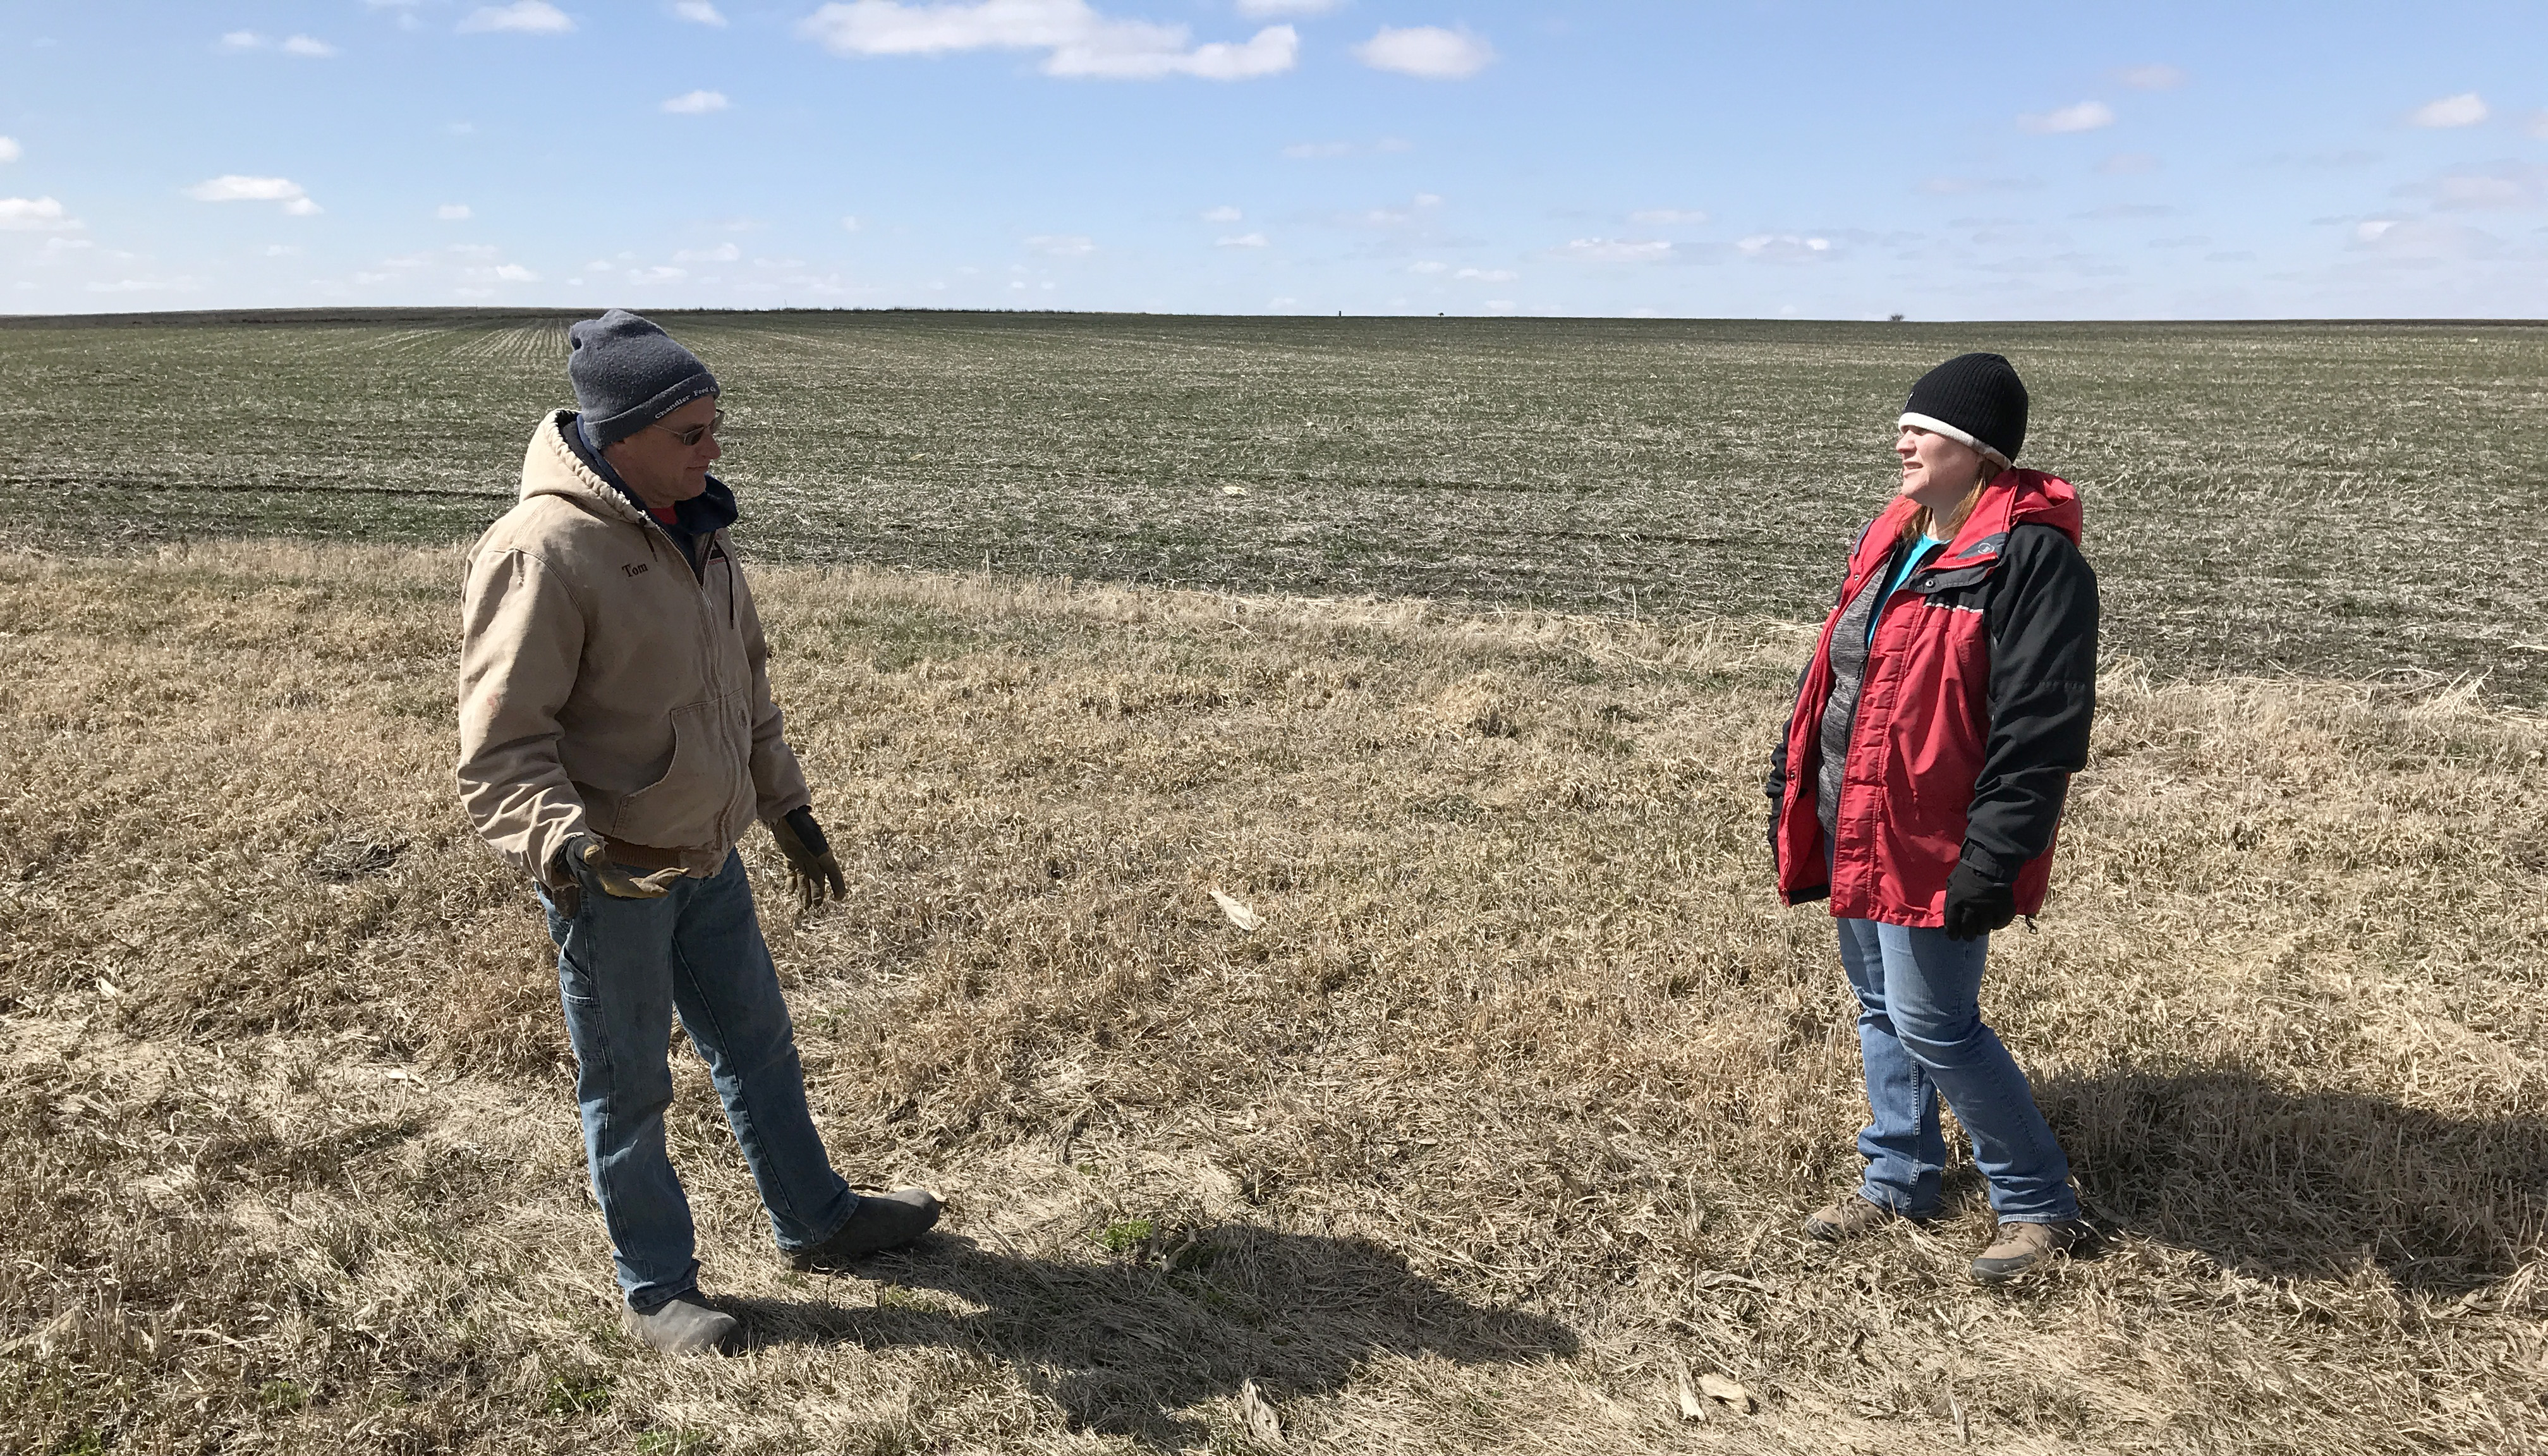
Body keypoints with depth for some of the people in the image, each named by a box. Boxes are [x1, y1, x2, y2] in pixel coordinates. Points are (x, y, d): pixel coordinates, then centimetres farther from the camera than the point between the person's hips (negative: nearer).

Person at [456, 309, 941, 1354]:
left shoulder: (694, 530, 5)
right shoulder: (544, 553, -22)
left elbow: (745, 684, 17)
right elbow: (502, 747, -23)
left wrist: (789, 809, 20)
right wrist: (563, 846, -38)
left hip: (705, 855, 8)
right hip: (608, 878, -8)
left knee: (758, 1044, 20)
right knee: (628, 1086, 9)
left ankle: (816, 1220, 39)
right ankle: (656, 1290, 28)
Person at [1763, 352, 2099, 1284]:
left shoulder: (2031, 557, -16)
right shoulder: (1891, 540, 12)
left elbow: (2040, 729, -20)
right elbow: (1831, 674, 18)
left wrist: (1990, 864, -23)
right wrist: (1794, 794, 17)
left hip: (1932, 843, -9)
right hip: (1856, 828, 9)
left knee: (1933, 1026, -3)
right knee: (1881, 1008, 18)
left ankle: (2041, 1205, 16)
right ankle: (1898, 1181, 34)